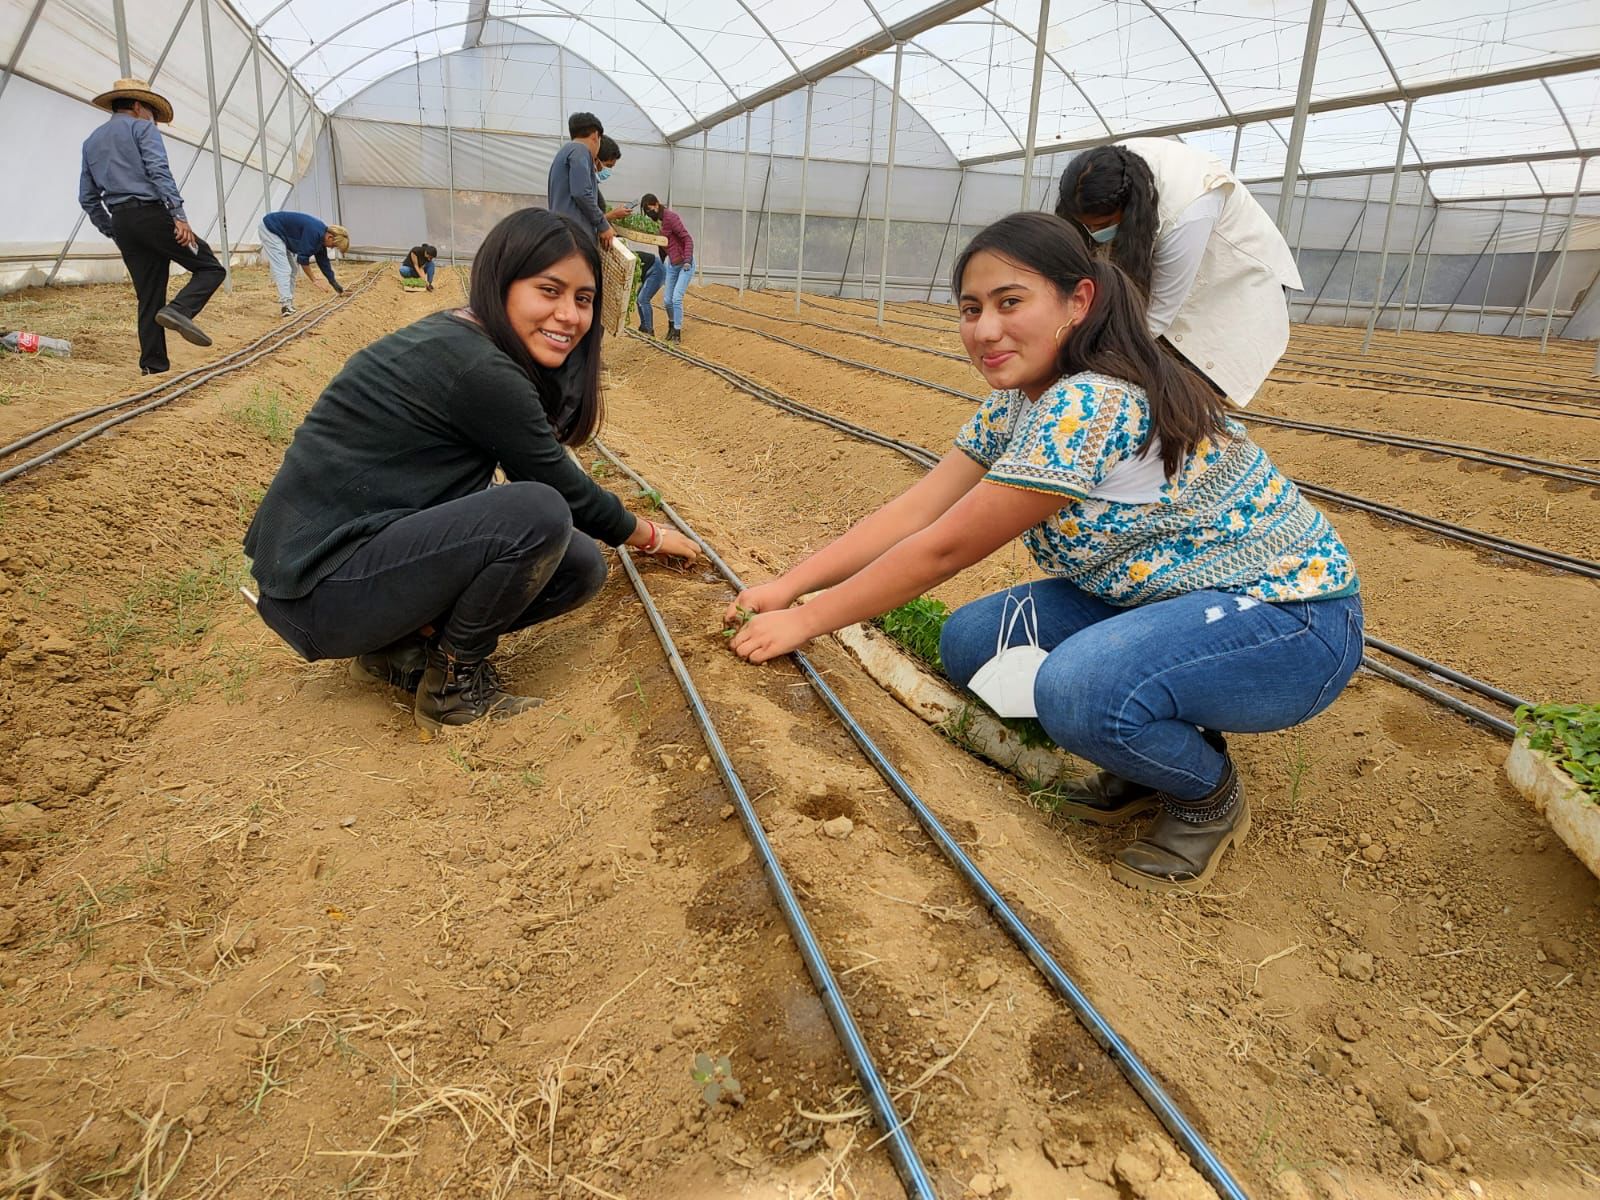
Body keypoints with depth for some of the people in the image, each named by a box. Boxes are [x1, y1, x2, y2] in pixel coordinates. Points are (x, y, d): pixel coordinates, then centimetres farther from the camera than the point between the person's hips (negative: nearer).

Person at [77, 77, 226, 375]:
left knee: (149, 297, 9)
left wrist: (113, 232, 25)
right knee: (210, 268, 0)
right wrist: (179, 216, -20)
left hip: (122, 223, 7)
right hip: (152, 215, -7)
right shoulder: (141, 128, 5)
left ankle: (153, 365, 5)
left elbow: (88, 199, 21)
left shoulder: (91, 142, 25)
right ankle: (180, 309, -27)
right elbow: (159, 172, -13)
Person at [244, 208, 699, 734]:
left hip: (368, 550, 9)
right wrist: (649, 535, 6)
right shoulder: (475, 369, -21)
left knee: (580, 566, 2)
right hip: (317, 591, -9)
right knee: (539, 513, -27)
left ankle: (405, 647, 8)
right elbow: (564, 490, -10)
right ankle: (453, 684, -6)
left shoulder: (457, 338, 8)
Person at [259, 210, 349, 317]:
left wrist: (336, 286, 14)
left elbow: (324, 262, 11)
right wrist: (314, 280, -15)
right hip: (269, 228, -10)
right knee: (282, 270, -16)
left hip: (280, 233, 10)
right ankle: (285, 305, -21)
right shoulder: (313, 232, -27)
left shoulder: (320, 236, 2)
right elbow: (303, 258, -24)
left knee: (292, 270, 8)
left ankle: (289, 304, 9)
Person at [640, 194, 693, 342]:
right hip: (672, 265, 7)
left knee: (676, 298, -13)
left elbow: (687, 239, -21)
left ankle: (677, 332, -1)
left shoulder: (670, 217, -18)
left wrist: (687, 261, -27)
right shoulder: (657, 221, 5)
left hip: (685, 264, -7)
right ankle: (671, 324, 33)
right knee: (667, 300, 9)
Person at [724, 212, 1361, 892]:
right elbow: (913, 513, -1)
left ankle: (1209, 795, -2)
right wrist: (787, 587, -7)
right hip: (1160, 599, 9)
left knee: (1080, 685, -35)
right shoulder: (1016, 404, 2)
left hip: (1289, 621, -9)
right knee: (970, 643, -4)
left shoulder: (1092, 406, -28)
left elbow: (945, 549, -24)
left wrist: (806, 621, -15)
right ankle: (1145, 763, 11)